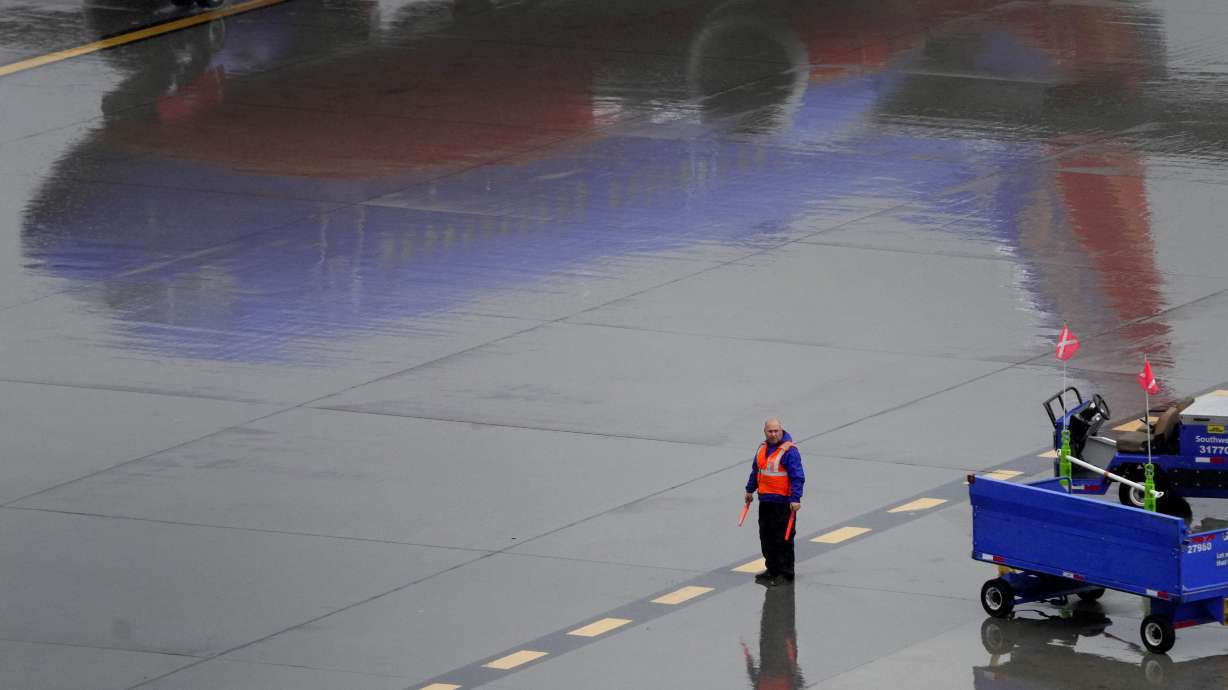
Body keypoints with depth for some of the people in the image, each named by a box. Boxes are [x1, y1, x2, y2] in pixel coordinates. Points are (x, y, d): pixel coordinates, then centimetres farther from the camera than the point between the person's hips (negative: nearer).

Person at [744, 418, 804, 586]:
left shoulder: (789, 451, -13)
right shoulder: (762, 448, 11)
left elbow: (797, 477, -16)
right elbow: (755, 470, 25)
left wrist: (795, 499, -21)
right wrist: (750, 490, 29)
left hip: (783, 502, -8)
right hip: (765, 501, 8)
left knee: (783, 539, -3)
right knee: (766, 536, 14)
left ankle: (785, 573, 5)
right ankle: (772, 569, 25)